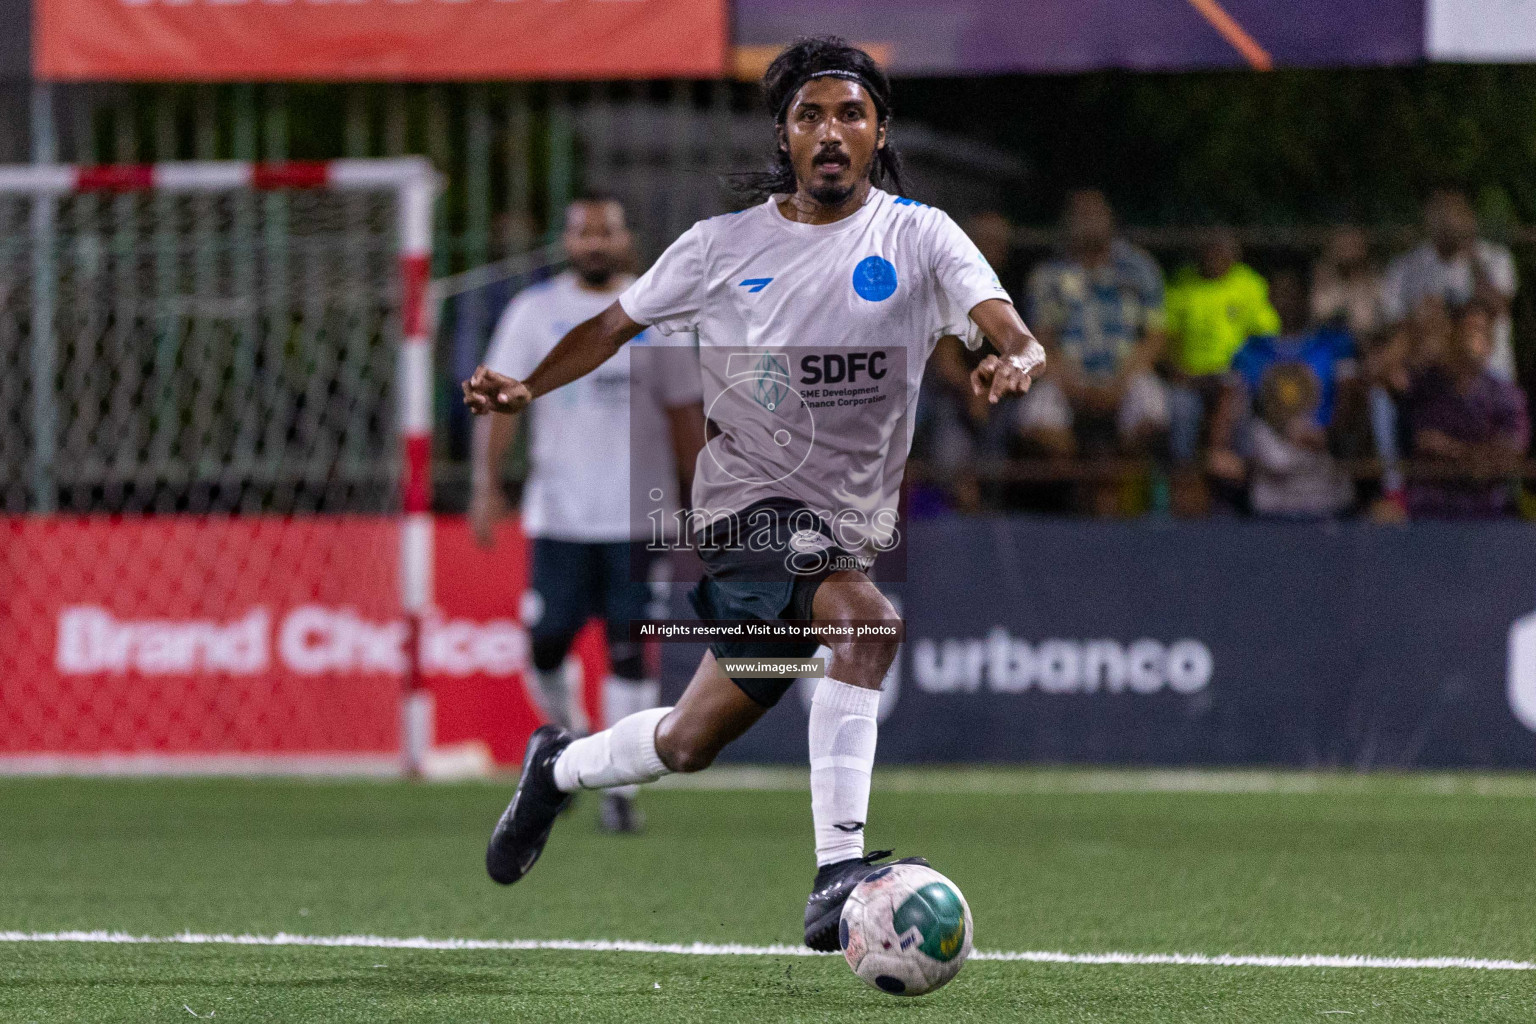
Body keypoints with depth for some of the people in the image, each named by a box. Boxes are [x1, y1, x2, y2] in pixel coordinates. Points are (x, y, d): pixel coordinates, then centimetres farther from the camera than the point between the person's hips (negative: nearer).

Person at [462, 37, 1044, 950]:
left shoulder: (916, 235, 1)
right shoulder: (725, 243, 3)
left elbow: (997, 316, -14)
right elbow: (618, 325, 12)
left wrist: (1018, 355, -39)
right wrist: (527, 386, -5)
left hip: (853, 523, 3)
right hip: (753, 502, -3)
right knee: (867, 617, -30)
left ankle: (560, 768, 34)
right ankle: (838, 874, -27)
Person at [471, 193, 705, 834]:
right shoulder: (535, 312, 4)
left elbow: (684, 415, 12)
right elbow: (499, 399, -2)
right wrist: (486, 485, -13)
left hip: (638, 512, 0)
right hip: (559, 511, 0)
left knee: (628, 647, -7)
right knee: (547, 644, -1)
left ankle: (619, 787, -2)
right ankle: (568, 739, 28)